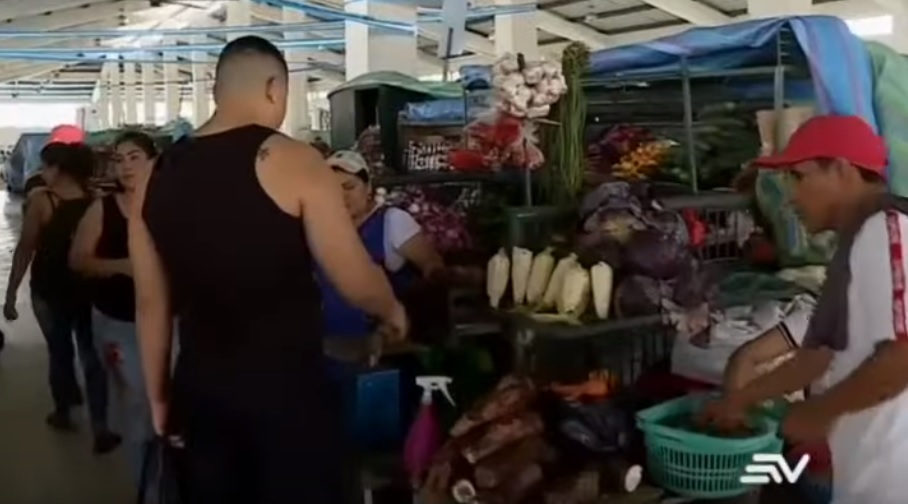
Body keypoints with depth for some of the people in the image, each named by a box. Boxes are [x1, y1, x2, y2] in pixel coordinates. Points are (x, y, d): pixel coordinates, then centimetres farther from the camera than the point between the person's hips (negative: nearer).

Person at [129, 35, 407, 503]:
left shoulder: (158, 176, 4)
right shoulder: (291, 160, -11)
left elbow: (151, 303, 9)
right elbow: (357, 283, -9)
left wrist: (159, 397, 20)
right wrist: (392, 311, 12)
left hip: (200, 389, 5)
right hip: (286, 388, -5)